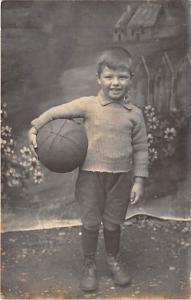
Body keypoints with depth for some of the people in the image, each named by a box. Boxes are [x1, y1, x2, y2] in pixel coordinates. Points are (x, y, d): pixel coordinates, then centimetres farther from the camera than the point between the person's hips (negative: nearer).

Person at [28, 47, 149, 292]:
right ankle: (89, 265, 29)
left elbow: (141, 149, 2)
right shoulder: (88, 105, -8)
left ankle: (113, 260, 39)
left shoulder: (135, 114, -2)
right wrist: (34, 128, -8)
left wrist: (138, 180, -1)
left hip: (121, 176, 1)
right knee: (90, 223, 7)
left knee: (113, 223, 14)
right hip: (91, 174, -1)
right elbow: (56, 112, -1)